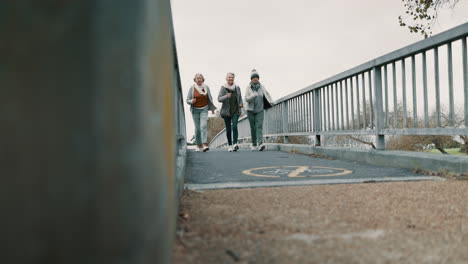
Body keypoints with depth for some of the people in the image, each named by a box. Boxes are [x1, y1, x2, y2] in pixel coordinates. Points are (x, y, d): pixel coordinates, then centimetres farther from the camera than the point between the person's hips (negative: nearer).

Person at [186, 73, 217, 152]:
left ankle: (205, 145, -23)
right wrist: (192, 101, -23)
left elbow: (210, 99, 12)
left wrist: (212, 108, 16)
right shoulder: (192, 88, -4)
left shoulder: (206, 87, 0)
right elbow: (187, 100, -1)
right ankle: (199, 145, 17)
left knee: (203, 126, -16)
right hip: (195, 110, 0)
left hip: (204, 109, 0)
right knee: (197, 128, 3)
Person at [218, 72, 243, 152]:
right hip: (226, 111, -1)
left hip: (236, 111, 1)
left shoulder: (237, 88, 4)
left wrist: (241, 103, -1)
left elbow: (240, 97, 18)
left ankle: (235, 144, -22)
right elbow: (219, 99, -11)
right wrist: (226, 96, -28)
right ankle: (229, 145, 18)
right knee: (228, 129, 4)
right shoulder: (223, 88, -4)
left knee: (234, 126, -18)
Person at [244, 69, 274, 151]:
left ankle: (260, 144, -24)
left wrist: (271, 101, -26)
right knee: (253, 127, 5)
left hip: (260, 110, 0)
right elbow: (246, 99, -10)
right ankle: (254, 144, 18)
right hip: (250, 110, 0)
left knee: (259, 126, -13)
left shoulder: (262, 87, 1)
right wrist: (253, 95, -29)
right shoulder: (248, 87, -3)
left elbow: (267, 94, -9)